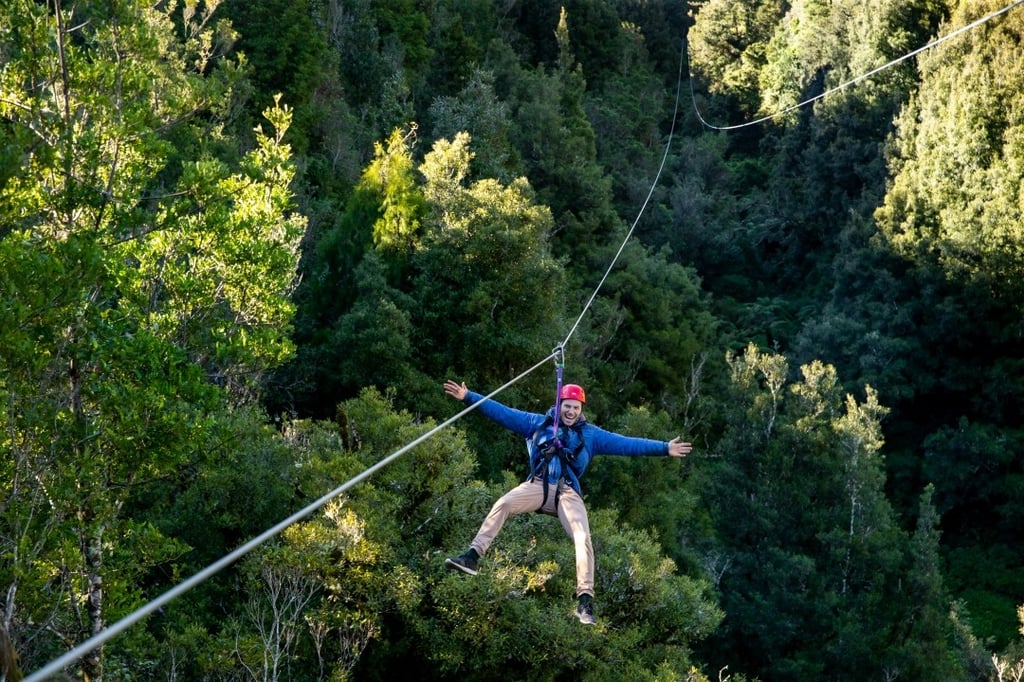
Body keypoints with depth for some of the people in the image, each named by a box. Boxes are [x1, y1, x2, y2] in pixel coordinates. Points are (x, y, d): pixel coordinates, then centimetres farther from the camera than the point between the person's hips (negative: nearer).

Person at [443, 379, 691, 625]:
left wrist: (664, 448, 2)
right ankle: (472, 556, -30)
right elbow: (503, 412, 12)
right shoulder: (538, 423, 16)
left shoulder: (591, 434, 16)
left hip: (567, 492, 0)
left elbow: (626, 443, 10)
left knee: (584, 539, -20)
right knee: (503, 504, -27)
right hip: (538, 486, 0)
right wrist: (468, 397, 5)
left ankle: (585, 600, -22)